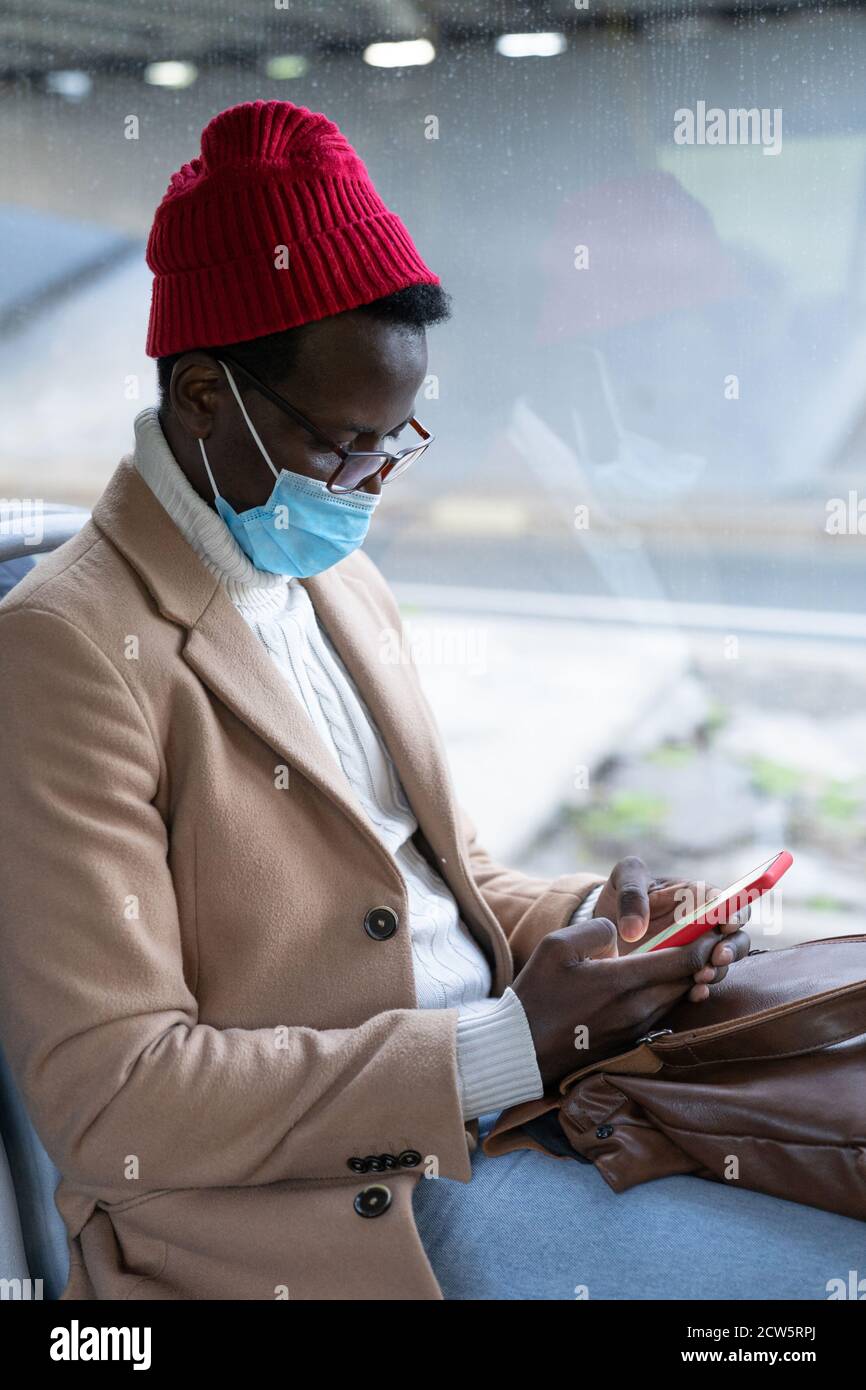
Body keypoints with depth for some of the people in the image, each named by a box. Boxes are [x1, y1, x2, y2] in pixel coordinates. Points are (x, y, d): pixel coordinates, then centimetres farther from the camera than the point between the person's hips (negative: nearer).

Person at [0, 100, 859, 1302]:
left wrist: (583, 921, 0)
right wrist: (507, 1045, -20)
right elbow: (105, 1096, -18)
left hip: (511, 1094, 8)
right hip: (337, 1210, -8)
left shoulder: (343, 584, 13)